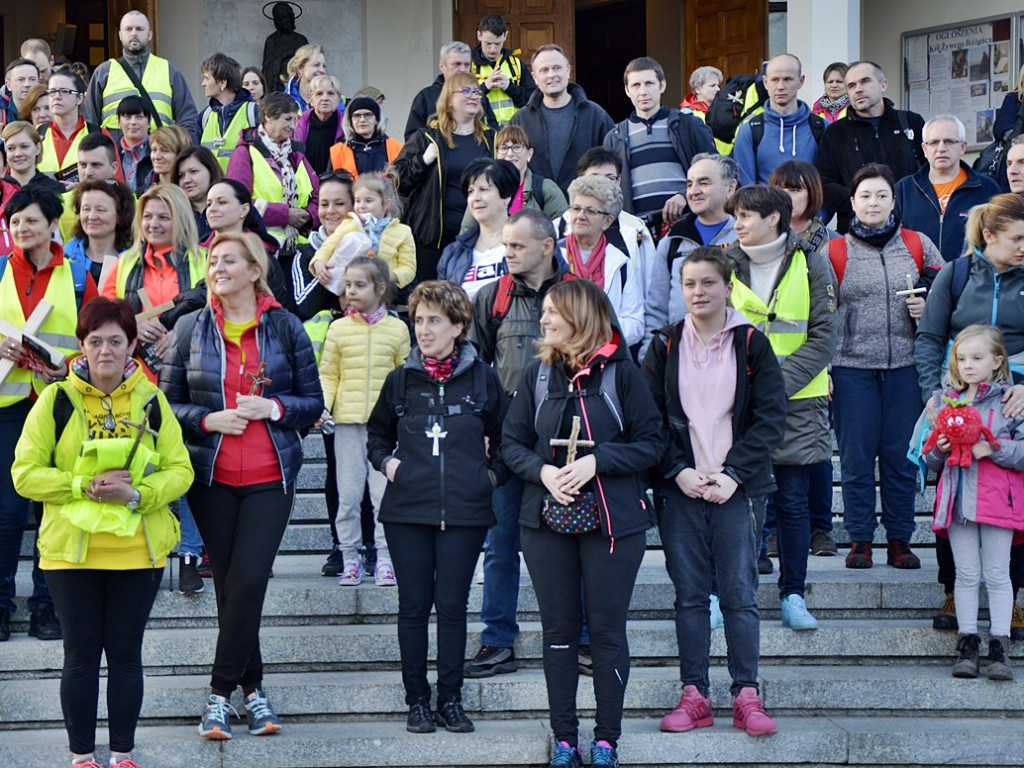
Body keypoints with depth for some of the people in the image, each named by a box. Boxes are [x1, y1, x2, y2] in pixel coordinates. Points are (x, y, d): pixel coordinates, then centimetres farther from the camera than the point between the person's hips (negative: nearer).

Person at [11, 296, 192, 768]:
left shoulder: (151, 401, 5)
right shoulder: (56, 400, 0)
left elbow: (180, 470, 2)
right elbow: (25, 473, -4)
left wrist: (136, 494, -17)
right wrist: (85, 487, -17)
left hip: (138, 552, 1)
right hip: (71, 552, -1)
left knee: (126, 653, 7)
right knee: (81, 654, 4)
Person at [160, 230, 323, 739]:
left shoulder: (284, 327, 2)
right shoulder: (192, 329, 5)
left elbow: (313, 403, 5)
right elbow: (167, 404, 6)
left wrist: (273, 407, -13)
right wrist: (208, 419, -11)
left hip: (269, 477, -1)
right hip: (211, 478, 1)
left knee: (248, 582, -11)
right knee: (229, 586, 4)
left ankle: (221, 693, -2)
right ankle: (252, 688, 16)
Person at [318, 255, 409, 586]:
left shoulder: (397, 328, 5)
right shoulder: (338, 329, 5)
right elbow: (328, 375, 6)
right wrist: (321, 406, -9)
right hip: (347, 422, 1)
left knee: (384, 491, -2)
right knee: (348, 493, 2)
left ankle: (385, 559, 6)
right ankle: (350, 559, 11)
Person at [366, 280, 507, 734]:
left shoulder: (482, 378, 4)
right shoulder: (401, 380, 7)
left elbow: (504, 438, 15)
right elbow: (376, 434, 21)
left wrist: (492, 474, 1)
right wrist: (386, 462, 3)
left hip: (464, 510, -1)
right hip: (408, 509, 1)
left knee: (453, 604, 2)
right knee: (413, 604, 3)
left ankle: (451, 699, 11)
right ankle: (417, 700, 12)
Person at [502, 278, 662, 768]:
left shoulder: (621, 374, -5)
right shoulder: (538, 375, 6)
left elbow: (651, 444, -5)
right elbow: (512, 442, 8)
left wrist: (597, 461, -18)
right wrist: (542, 471, -11)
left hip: (612, 521, -3)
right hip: (547, 522, 3)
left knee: (607, 631, 3)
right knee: (558, 630, 7)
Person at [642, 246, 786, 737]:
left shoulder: (752, 344, 3)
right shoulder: (665, 346, 7)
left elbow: (771, 418, -1)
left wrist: (733, 473, -10)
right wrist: (678, 472, -9)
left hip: (738, 488, -1)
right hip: (679, 489, 2)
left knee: (740, 594, -2)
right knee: (689, 595, 4)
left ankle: (747, 697, 3)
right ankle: (694, 696, 8)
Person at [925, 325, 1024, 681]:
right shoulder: (944, 401, 14)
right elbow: (931, 461, 19)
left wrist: (993, 449, -17)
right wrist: (939, 450, -2)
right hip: (957, 500, 3)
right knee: (966, 574, 4)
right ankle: (967, 644, 7)